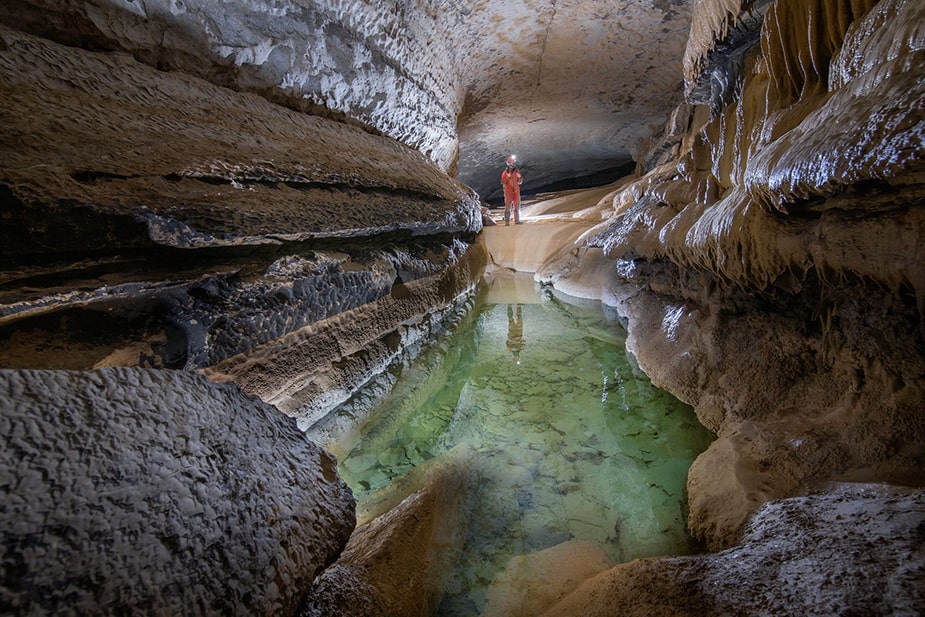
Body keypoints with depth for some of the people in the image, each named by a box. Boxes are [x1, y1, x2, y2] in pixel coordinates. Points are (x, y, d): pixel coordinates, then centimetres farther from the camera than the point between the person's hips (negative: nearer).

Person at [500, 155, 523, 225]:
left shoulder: (517, 171, 9)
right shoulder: (505, 172, -2)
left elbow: (520, 182, 13)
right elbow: (502, 182, -9)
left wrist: (520, 177, -6)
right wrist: (508, 177, -19)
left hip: (516, 191, 4)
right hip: (508, 192, -4)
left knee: (517, 206, 6)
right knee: (508, 206, -6)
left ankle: (517, 220, 11)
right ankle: (507, 221, -6)